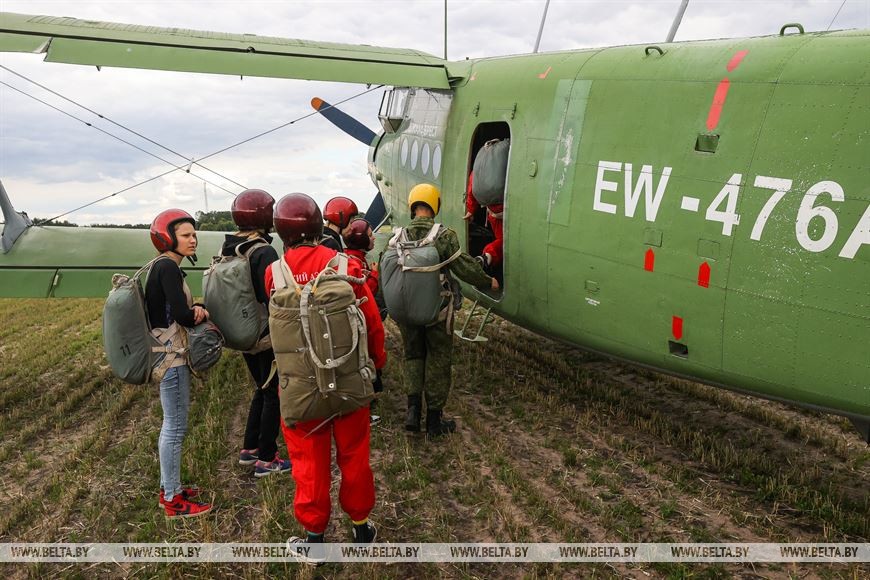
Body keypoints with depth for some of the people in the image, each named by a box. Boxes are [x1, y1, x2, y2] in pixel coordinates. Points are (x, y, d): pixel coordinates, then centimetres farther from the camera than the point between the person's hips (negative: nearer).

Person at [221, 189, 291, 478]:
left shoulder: (227, 250, 4)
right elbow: (271, 299, -24)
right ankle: (266, 459, 13)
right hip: (267, 336, -8)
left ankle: (249, 449, 30)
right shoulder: (264, 252, -21)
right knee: (273, 394, 6)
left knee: (262, 388, 23)